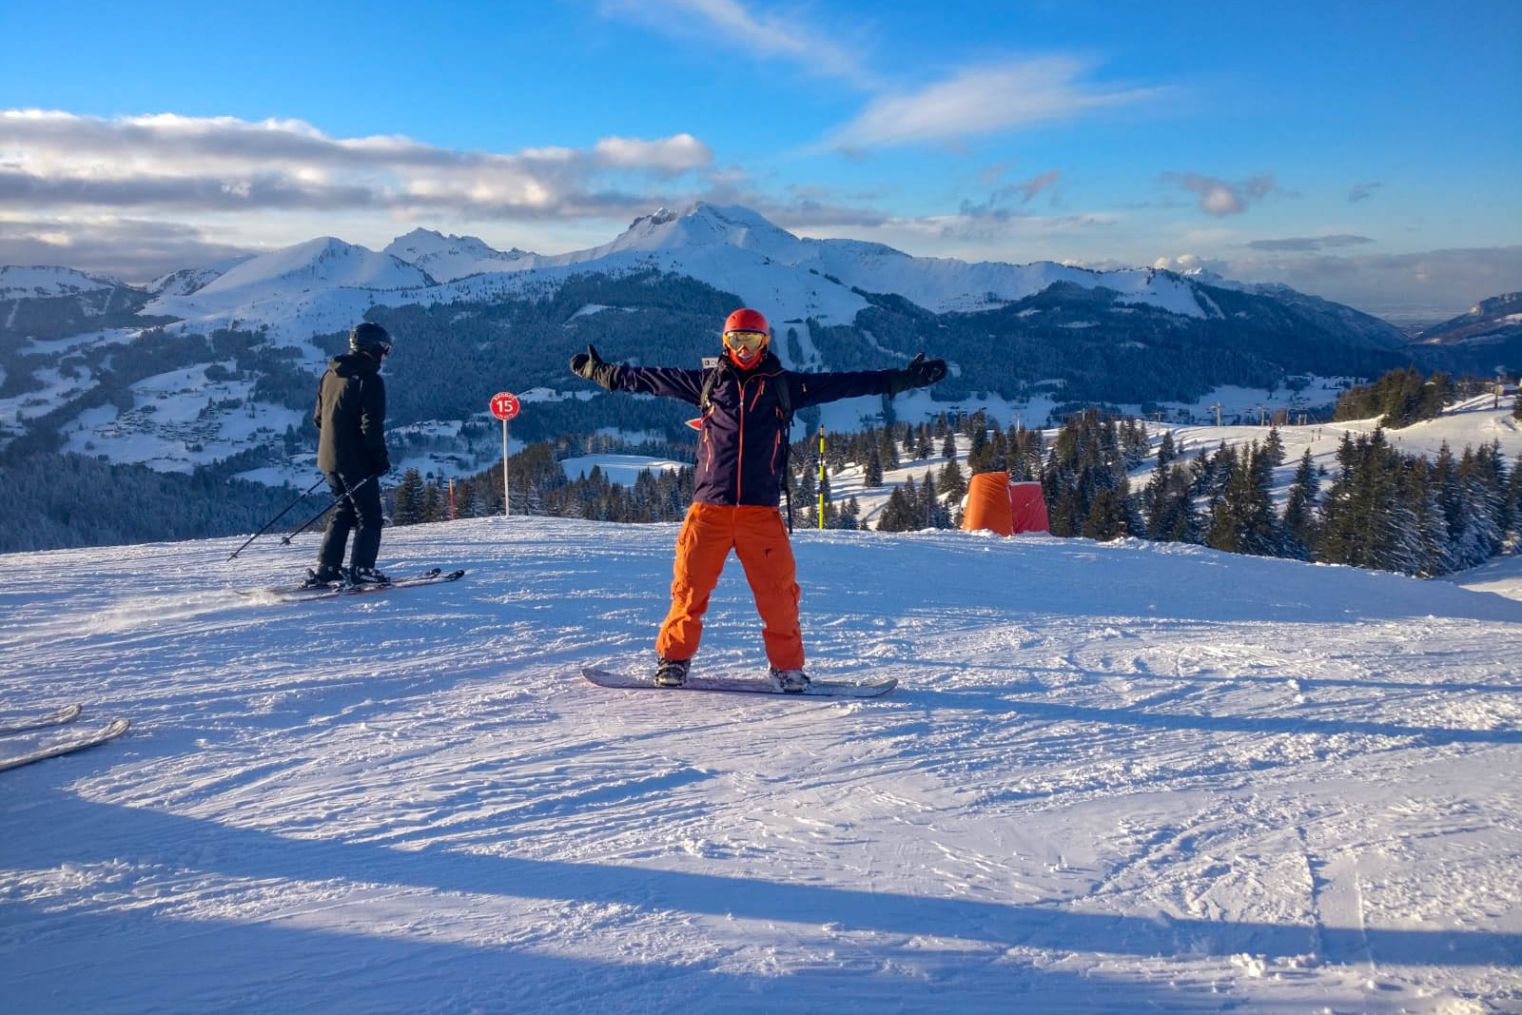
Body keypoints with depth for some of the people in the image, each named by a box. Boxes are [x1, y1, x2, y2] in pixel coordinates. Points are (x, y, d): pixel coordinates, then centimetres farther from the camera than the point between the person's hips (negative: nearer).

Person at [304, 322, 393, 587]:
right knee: (369, 516, 0)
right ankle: (361, 569, -7)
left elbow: (318, 417, 18)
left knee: (343, 511, 18)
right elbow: (372, 425, -19)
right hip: (357, 460, -8)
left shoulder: (330, 376, 12)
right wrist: (382, 458, -10)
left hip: (330, 458, 8)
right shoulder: (369, 379, -14)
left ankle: (325, 568, 16)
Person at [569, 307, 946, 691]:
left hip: (761, 509, 0)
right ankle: (674, 658, 14)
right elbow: (650, 379, 18)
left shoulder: (784, 385, 10)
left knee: (778, 588, -4)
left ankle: (787, 665, 11)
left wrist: (904, 378, 3)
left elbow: (844, 384, 7)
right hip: (709, 506, 0)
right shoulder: (708, 382, 12)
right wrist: (600, 371, 18)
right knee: (690, 583, -1)